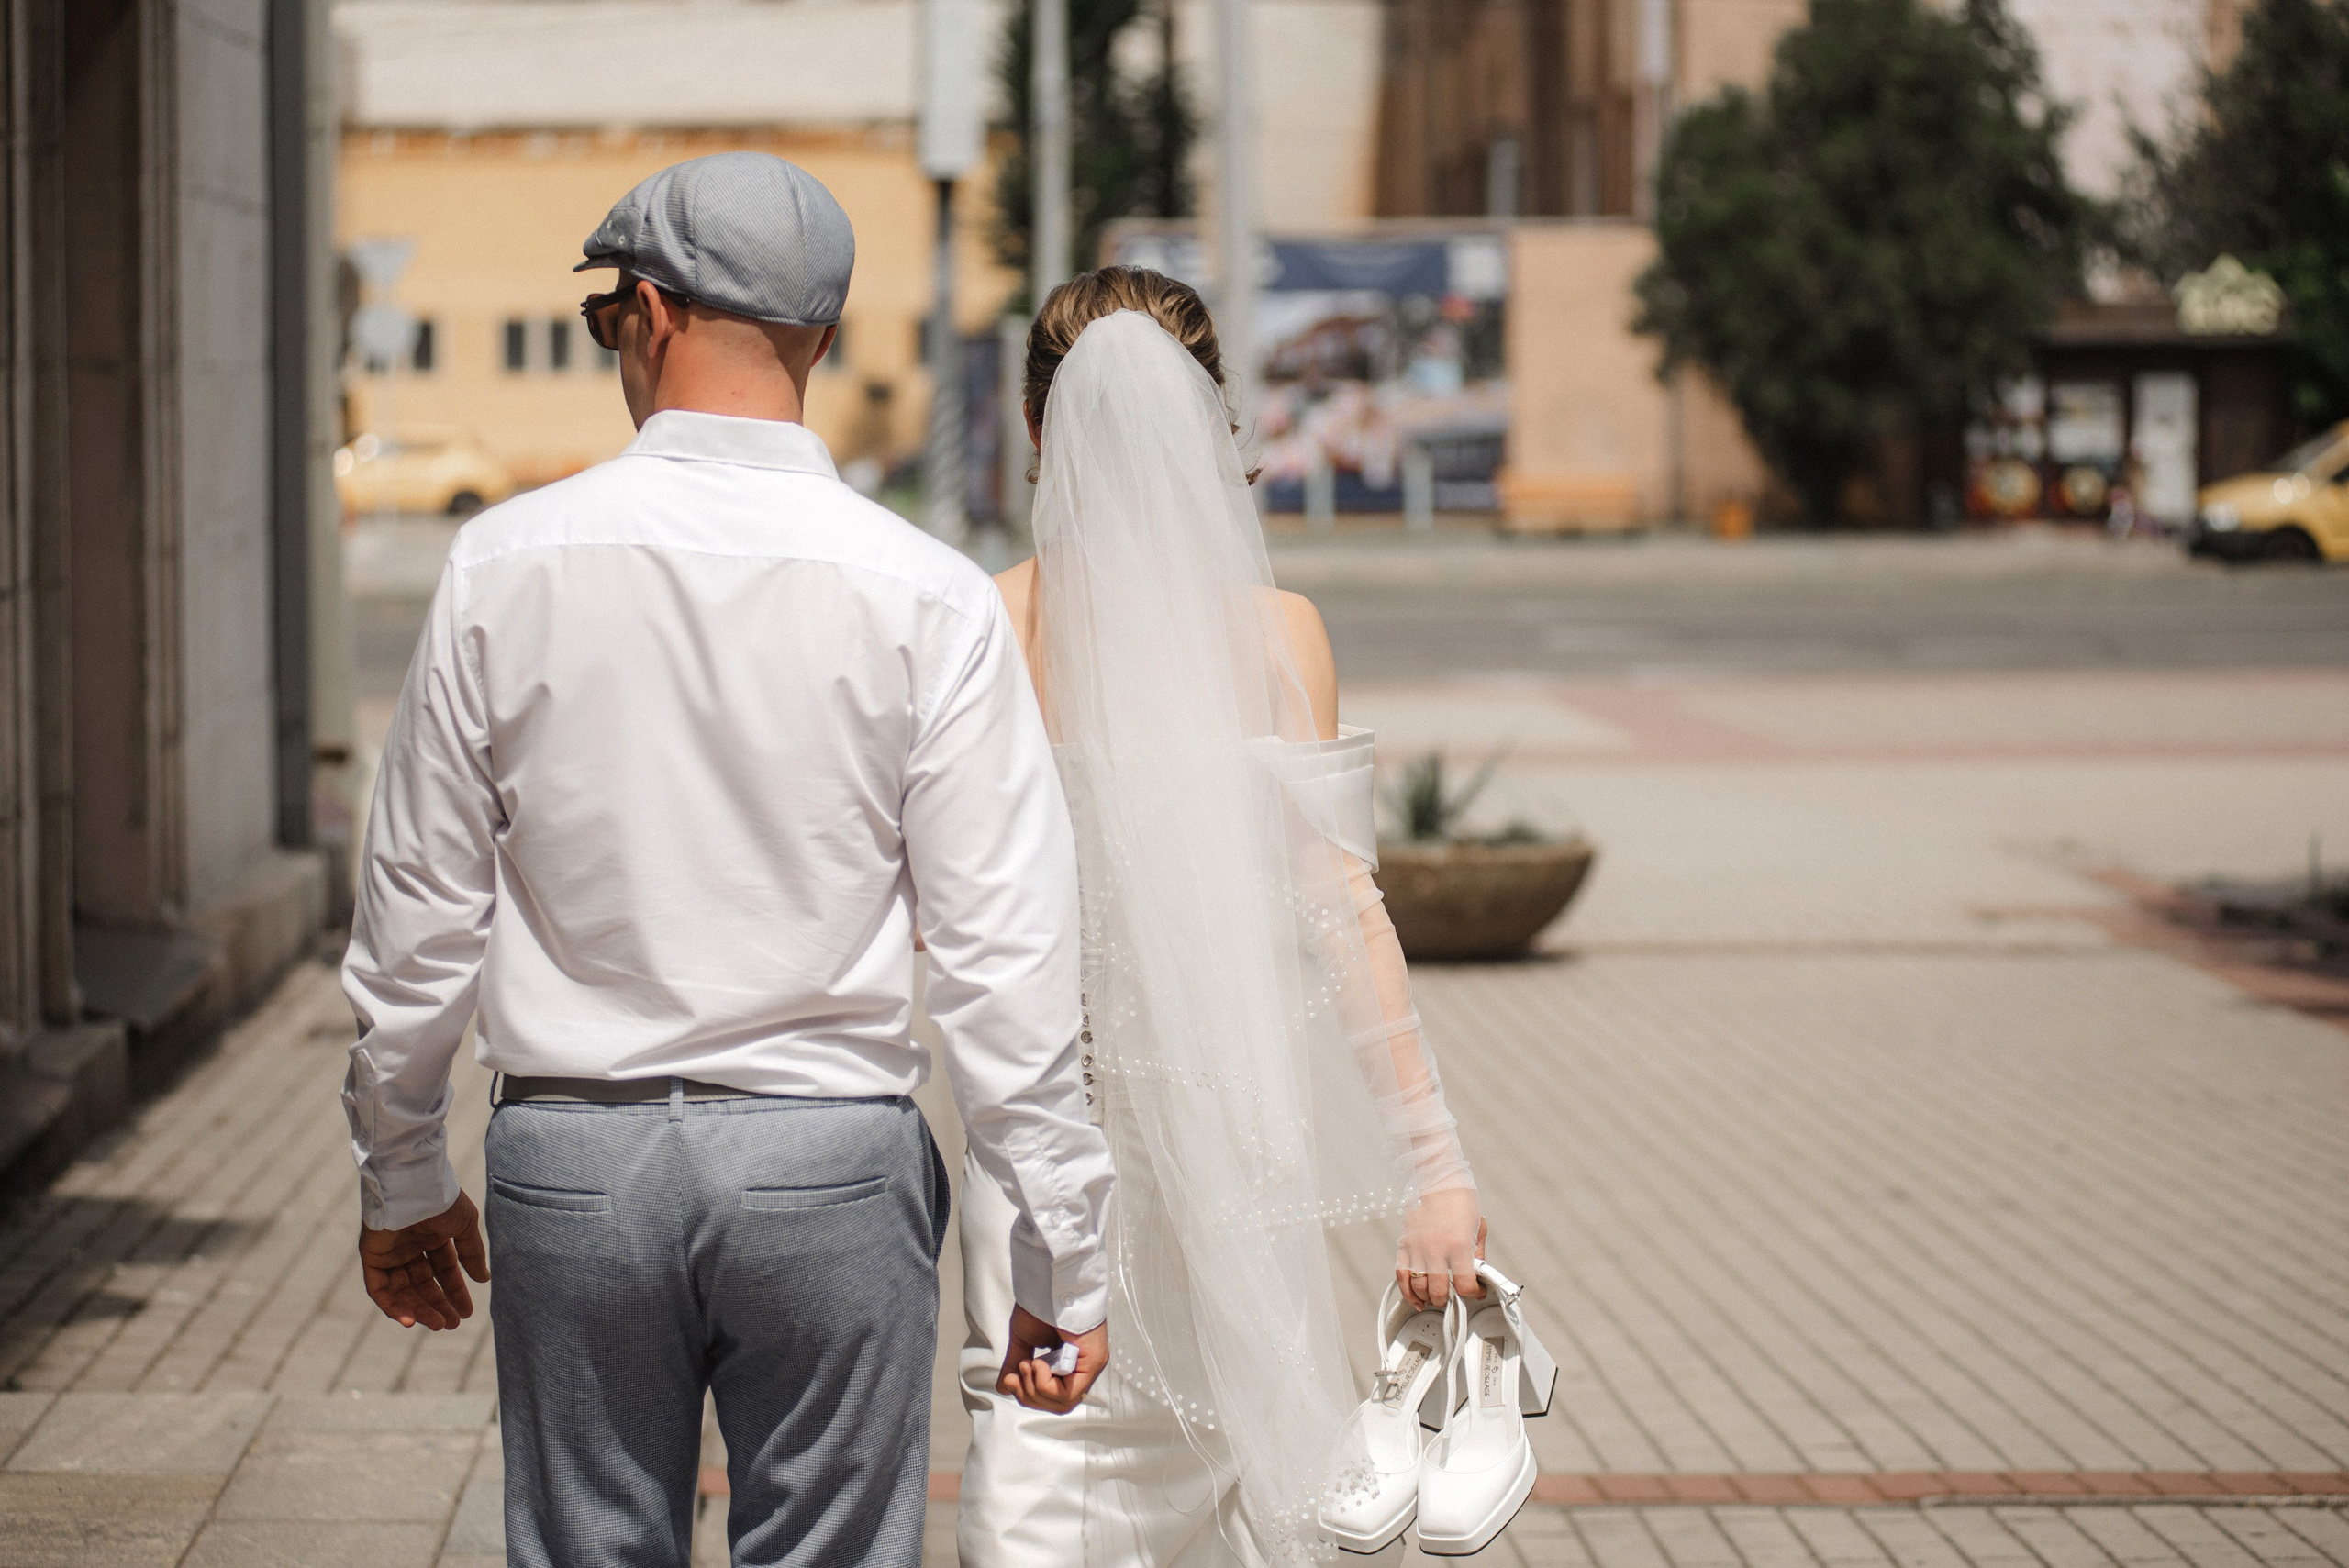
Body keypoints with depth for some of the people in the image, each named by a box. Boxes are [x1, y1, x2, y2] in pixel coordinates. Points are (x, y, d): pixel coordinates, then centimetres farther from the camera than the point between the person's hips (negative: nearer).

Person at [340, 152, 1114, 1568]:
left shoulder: (506, 565, -3)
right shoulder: (929, 598, -7)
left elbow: (421, 913, 3)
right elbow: (1007, 952, -7)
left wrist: (402, 1179, 16)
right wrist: (1063, 1254, 0)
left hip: (569, 1162, 1)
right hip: (829, 1160, -1)